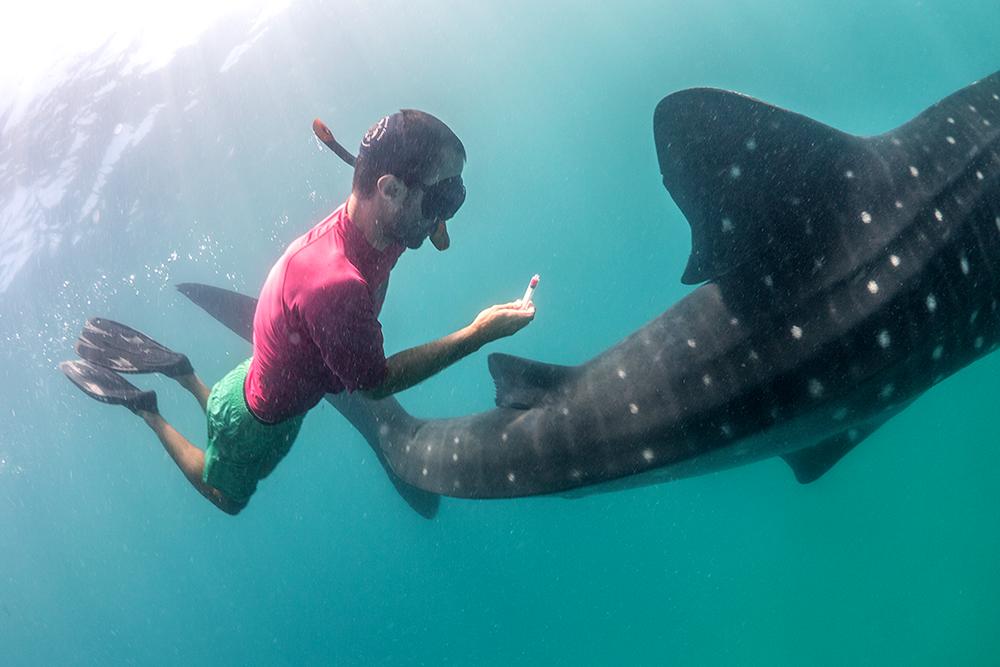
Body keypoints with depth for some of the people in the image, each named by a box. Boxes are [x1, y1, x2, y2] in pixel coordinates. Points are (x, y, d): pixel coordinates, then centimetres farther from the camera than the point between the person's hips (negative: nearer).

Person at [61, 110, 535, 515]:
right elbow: (376, 383, -31)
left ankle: (183, 374, 35)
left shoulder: (371, 227, -20)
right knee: (225, 495, 25)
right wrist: (478, 334, -34)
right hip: (262, 416, -7)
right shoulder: (334, 283, -45)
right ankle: (147, 411, 28)